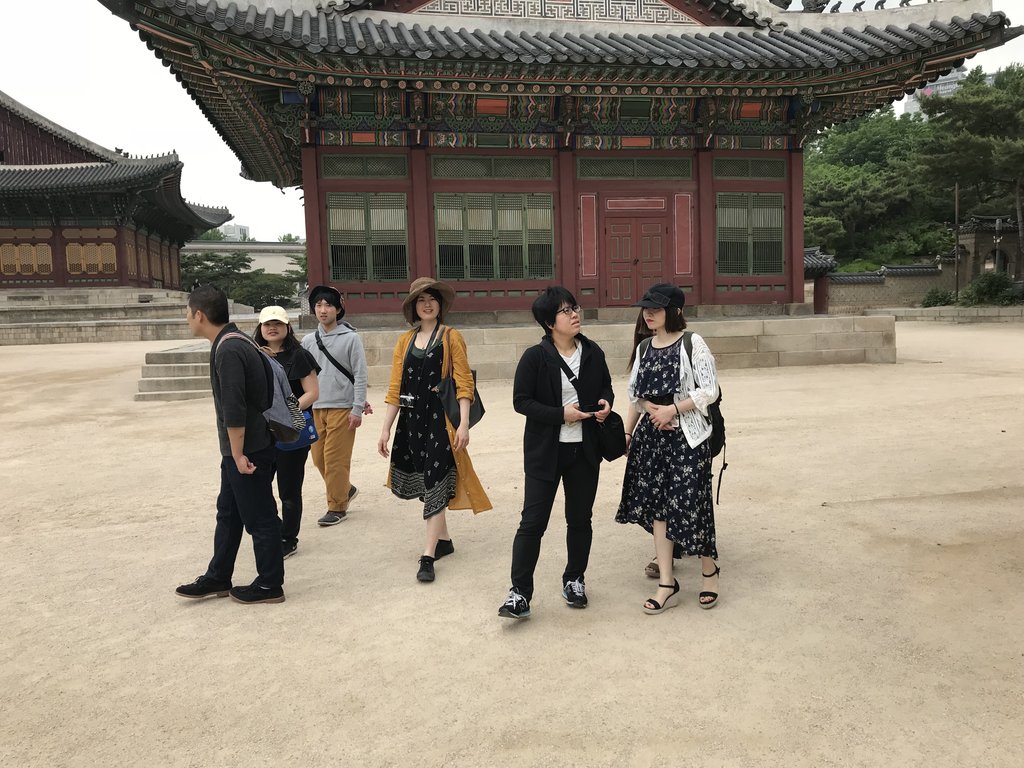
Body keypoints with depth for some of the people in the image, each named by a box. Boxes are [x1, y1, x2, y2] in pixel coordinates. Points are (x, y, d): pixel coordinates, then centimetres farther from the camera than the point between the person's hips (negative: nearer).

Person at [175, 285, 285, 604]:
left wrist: (238, 453, -20)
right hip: (242, 448, 10)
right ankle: (217, 578, 31)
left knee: (259, 518, 2)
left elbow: (234, 409, -24)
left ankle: (270, 585, 16)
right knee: (228, 512, 18)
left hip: (248, 450, -10)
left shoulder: (228, 350, -21)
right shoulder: (234, 342, 11)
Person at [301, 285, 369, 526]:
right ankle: (345, 489, 31)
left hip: (342, 408, -5)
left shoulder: (351, 338, -3)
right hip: (315, 408, 5)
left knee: (336, 459, -4)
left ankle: (338, 508, 8)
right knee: (318, 457, 9)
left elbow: (360, 375, -6)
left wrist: (357, 409, -11)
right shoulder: (308, 341, 9)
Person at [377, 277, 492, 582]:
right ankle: (444, 539, 30)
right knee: (423, 481, 12)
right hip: (412, 420, 5)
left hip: (441, 418, -5)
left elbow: (464, 384, -6)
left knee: (435, 483, -6)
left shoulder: (451, 337, -1)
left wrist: (463, 424, -15)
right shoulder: (405, 341, 10)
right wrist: (386, 429, 4)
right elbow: (395, 388, 8)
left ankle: (428, 556, -3)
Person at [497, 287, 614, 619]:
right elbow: (521, 401, -10)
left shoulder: (593, 353, 2)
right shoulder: (535, 357, -11)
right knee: (533, 521, -3)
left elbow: (606, 386, 17)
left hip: (585, 450, 4)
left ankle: (574, 579, 34)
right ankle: (520, 593, 5)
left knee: (580, 519, 15)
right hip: (545, 451, -4)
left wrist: (606, 402, -6)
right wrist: (561, 414, -19)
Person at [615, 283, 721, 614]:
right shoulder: (643, 348, 10)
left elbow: (710, 390, -10)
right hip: (651, 435, 6)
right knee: (657, 506, 6)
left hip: (686, 435, -6)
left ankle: (709, 570, 25)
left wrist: (672, 409, -16)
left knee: (689, 503, -2)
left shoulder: (691, 344, -7)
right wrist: (627, 431, 11)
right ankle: (667, 584, 15)